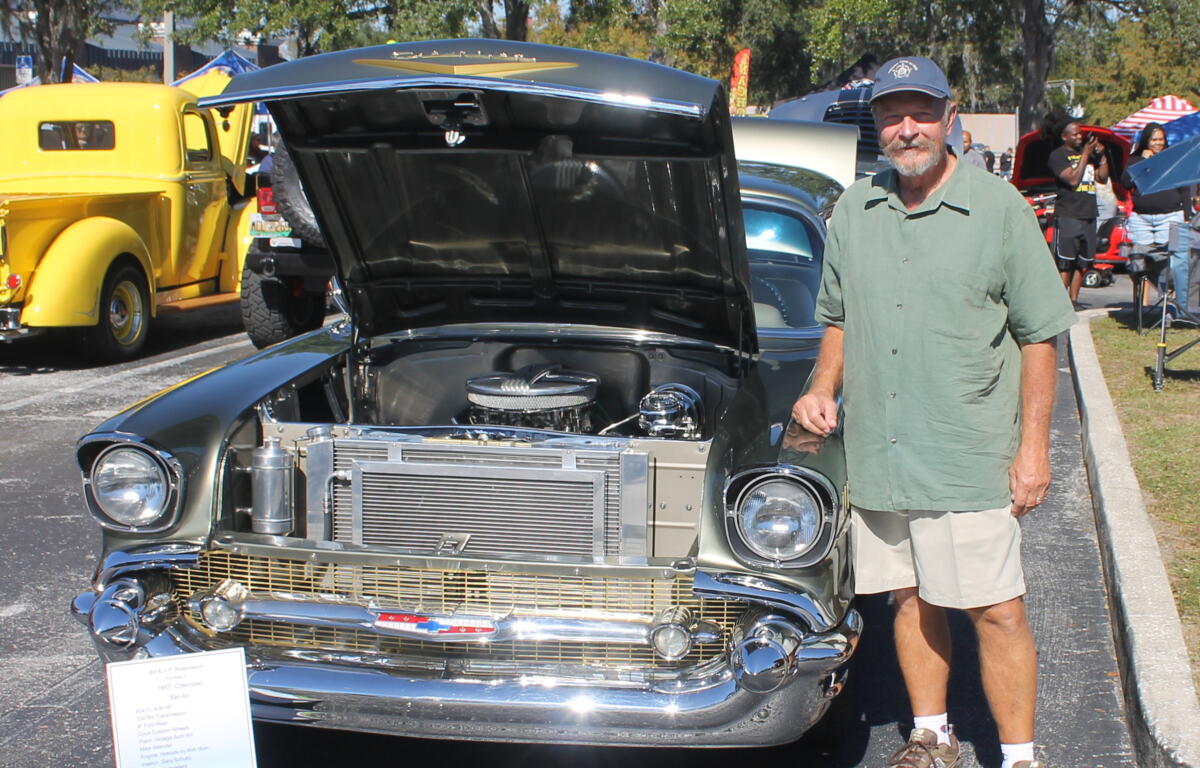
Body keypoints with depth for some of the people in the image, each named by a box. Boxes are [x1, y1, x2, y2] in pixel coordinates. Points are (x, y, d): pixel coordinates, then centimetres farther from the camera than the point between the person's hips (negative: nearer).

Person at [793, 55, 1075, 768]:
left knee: (997, 612, -2)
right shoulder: (853, 210, 9)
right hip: (878, 454, 4)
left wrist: (1033, 447, -7)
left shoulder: (1001, 208, -4)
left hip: (972, 460, -4)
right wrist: (824, 389, 4)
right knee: (910, 598, 15)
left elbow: (1039, 336, -2)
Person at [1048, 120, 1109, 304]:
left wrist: (1102, 156, 4)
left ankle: (1074, 301, 13)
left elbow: (1102, 178, 16)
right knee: (1065, 264, -9)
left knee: (1083, 263, 8)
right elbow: (1072, 179, -14)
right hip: (1067, 215, -7)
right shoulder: (1058, 156, -2)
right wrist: (1085, 154, -11)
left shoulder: (1088, 151, 19)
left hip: (1089, 216, 7)